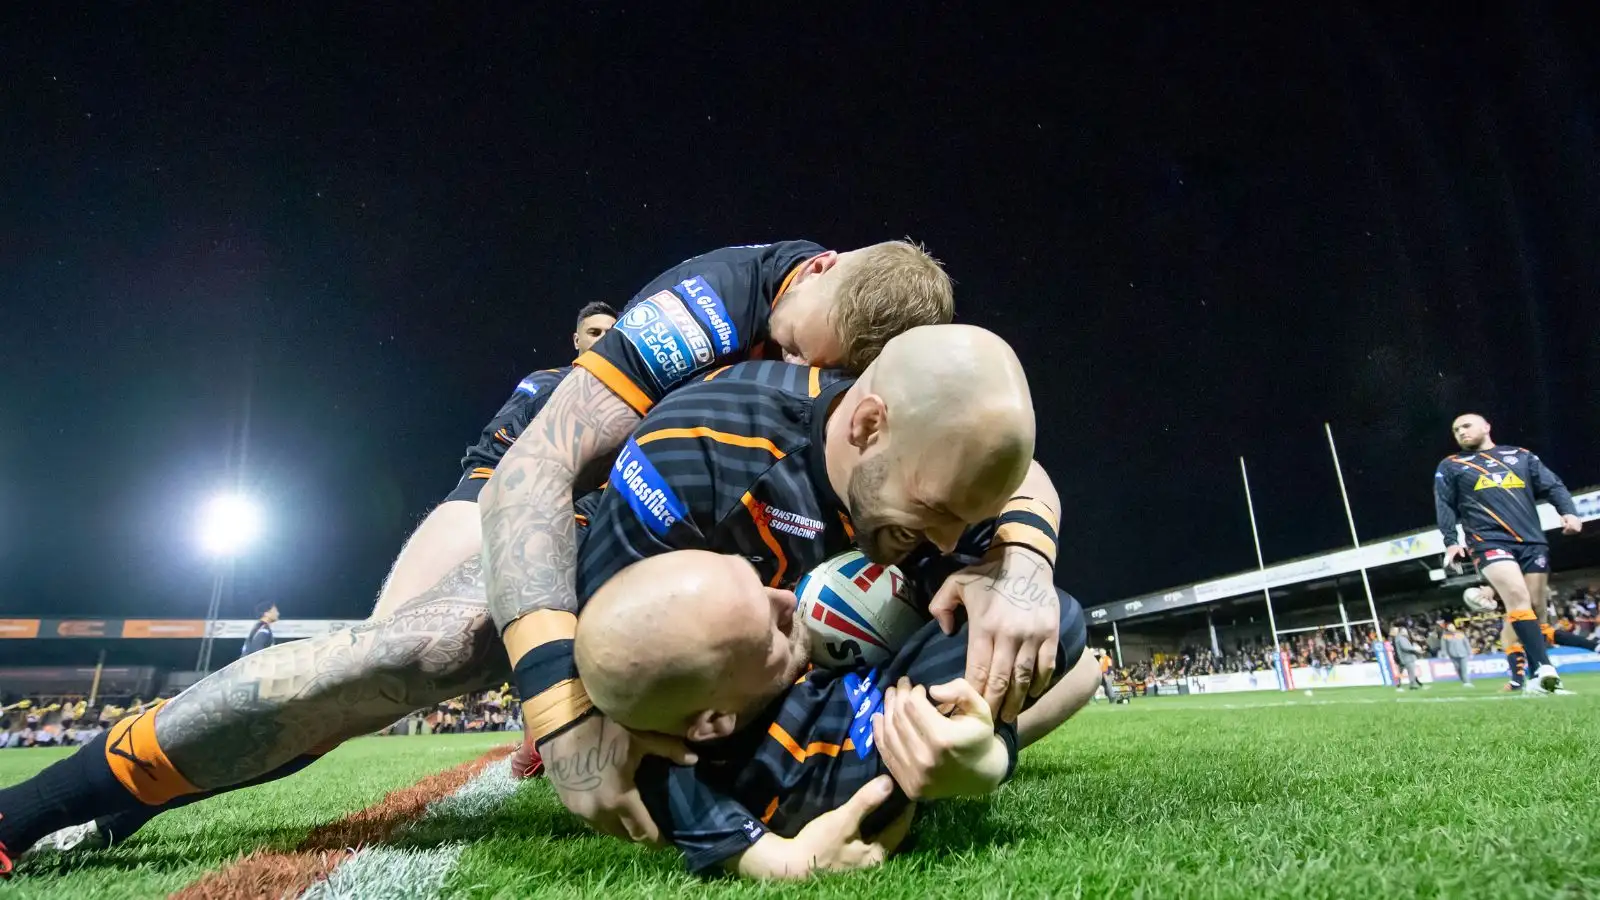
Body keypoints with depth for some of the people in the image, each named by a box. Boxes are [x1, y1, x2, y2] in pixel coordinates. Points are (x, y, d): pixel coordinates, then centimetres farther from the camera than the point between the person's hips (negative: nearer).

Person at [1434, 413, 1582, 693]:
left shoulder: (1521, 455, 22)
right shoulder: (1450, 466, 15)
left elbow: (1552, 485, 15)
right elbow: (1445, 506, 10)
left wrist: (1568, 511, -4)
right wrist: (1451, 541, -2)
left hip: (1533, 541, 3)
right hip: (1490, 542, -3)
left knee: (1533, 608, 1)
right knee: (1517, 597, -23)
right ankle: (1542, 666, -29)